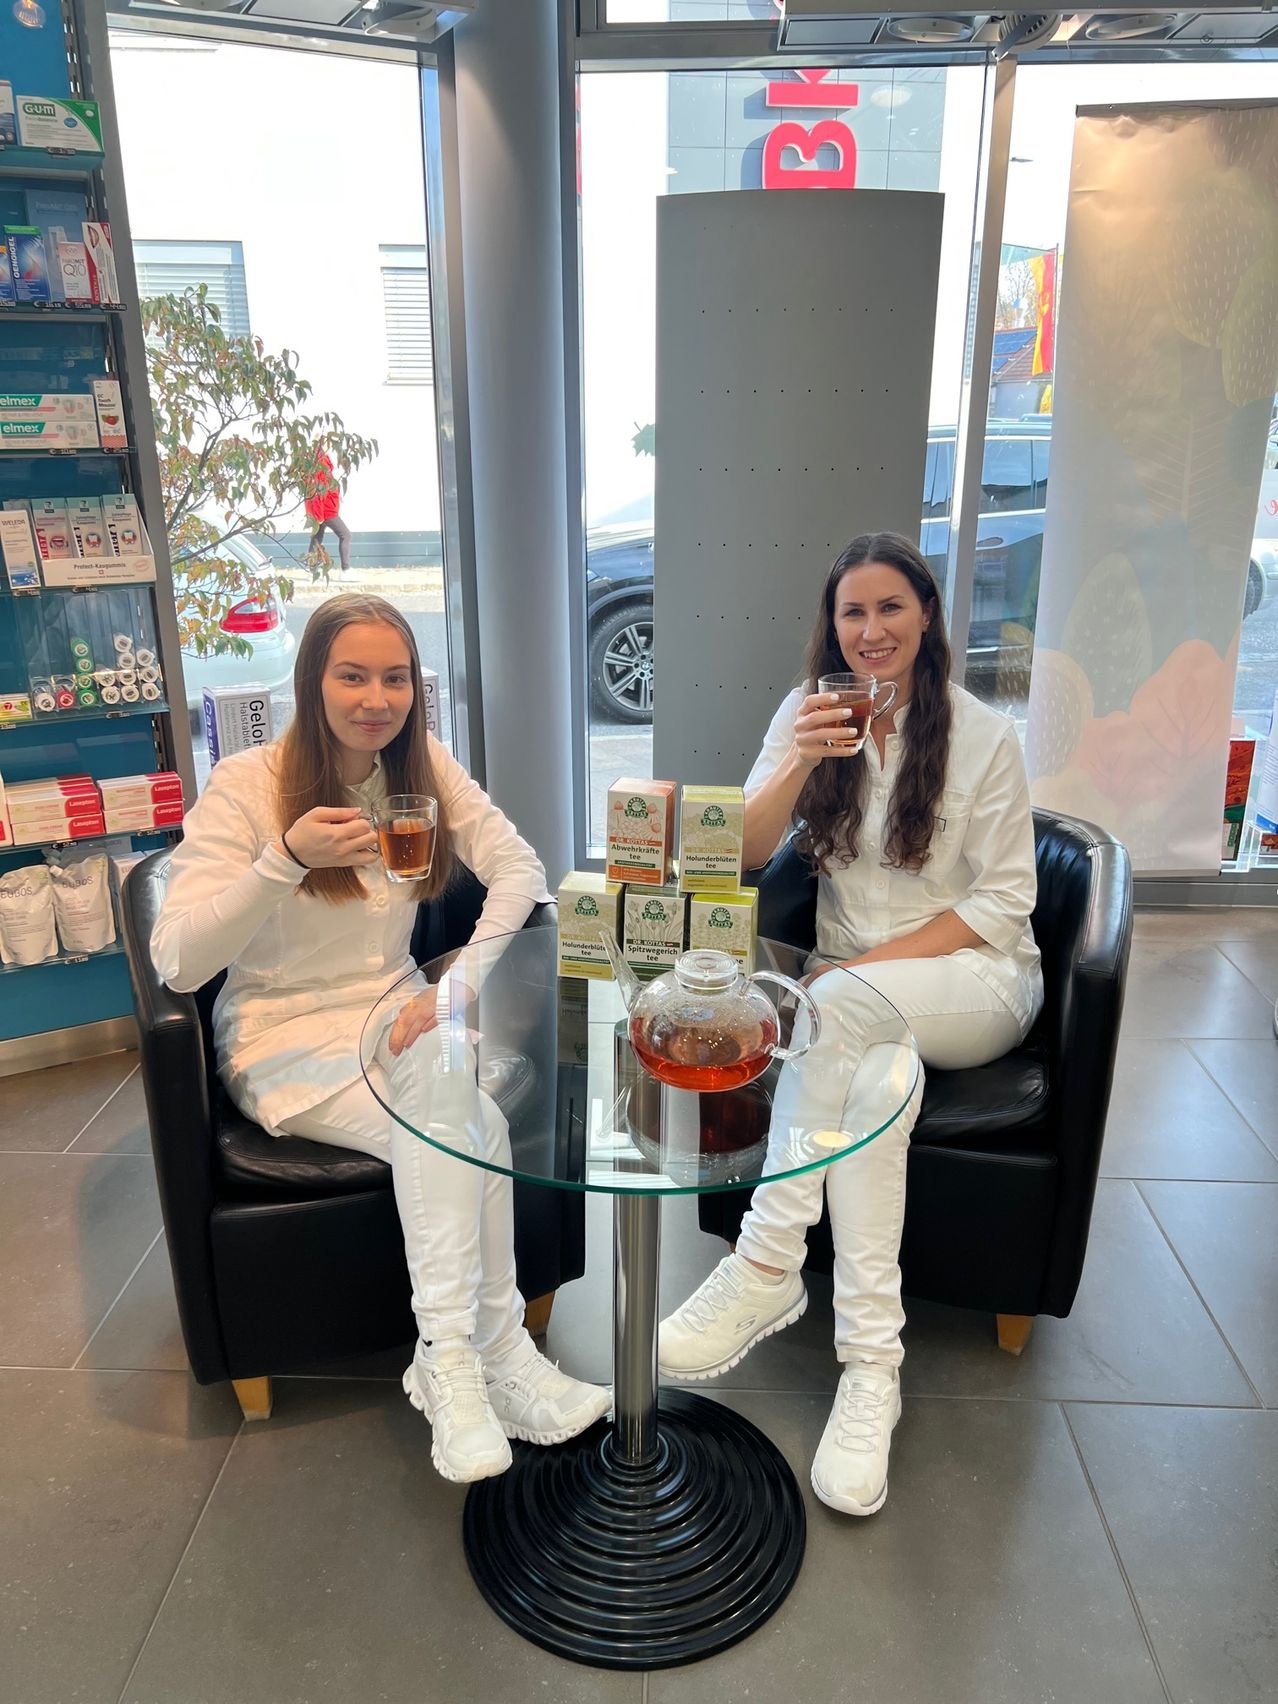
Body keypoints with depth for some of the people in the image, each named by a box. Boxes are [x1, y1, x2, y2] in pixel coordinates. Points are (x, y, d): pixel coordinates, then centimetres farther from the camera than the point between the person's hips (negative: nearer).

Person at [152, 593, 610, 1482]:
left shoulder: (424, 766, 0)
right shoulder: (245, 785, -12)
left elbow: (520, 869, -7)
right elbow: (178, 963, -19)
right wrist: (287, 858, -32)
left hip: (393, 1012, 4)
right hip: (284, 1039, -3)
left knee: (458, 1121, -29)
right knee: (466, 1123, -28)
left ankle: (454, 1361, -14)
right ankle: (495, 1353, -14)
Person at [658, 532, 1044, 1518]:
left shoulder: (983, 736, -3)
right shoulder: (809, 713, 6)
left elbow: (1003, 902, -5)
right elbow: (743, 854, -2)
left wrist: (871, 962, -16)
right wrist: (801, 761, -19)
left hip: (977, 982, -3)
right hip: (861, 995, 3)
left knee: (838, 1008, -34)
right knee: (874, 1069, -33)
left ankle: (769, 1268, -28)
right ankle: (872, 1361, -28)